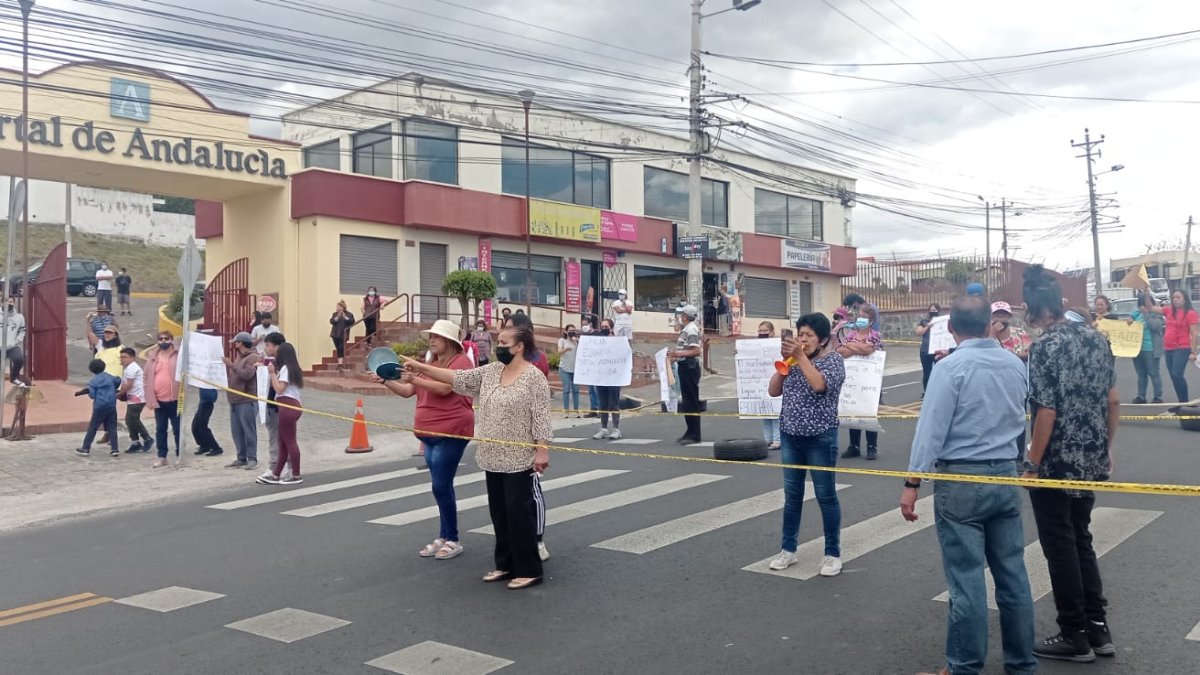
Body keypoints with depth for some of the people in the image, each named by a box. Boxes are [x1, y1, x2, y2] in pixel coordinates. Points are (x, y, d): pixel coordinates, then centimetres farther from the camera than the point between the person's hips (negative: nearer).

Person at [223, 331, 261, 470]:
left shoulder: (252, 357, -8)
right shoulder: (238, 356, 21)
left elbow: (247, 375, -21)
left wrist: (232, 366, -22)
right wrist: (226, 366, 13)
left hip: (247, 401, -9)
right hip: (234, 400, 9)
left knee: (249, 431, -6)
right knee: (236, 431, 9)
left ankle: (252, 459, -1)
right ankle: (241, 458, 15)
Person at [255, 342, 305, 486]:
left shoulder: (285, 368, -8)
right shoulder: (293, 368, 20)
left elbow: (279, 388, -14)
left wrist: (272, 373, -9)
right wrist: (275, 372, 17)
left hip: (287, 406, -10)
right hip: (291, 406, 10)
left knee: (290, 441, -6)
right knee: (283, 443, 12)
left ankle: (296, 476, -3)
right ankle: (275, 475, 17)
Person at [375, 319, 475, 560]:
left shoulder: (460, 361, -10)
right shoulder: (431, 364, 17)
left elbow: (444, 388, -24)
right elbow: (408, 391, 15)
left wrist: (414, 378, -29)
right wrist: (386, 381, 1)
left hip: (450, 433, -9)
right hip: (430, 434, 9)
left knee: (441, 486, -9)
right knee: (441, 487, 13)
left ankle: (452, 541, 2)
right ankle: (444, 537, 22)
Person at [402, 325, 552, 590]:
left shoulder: (534, 377, -12)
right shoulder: (490, 372, 8)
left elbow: (541, 418, -14)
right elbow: (457, 377, 6)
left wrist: (542, 451, -19)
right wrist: (419, 366, 1)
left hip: (519, 459, -7)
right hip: (493, 458, 7)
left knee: (519, 512, -3)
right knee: (499, 513, 13)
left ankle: (529, 570, 6)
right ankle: (506, 564, 23)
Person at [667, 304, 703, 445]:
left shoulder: (691, 330, -15)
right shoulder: (686, 329, 15)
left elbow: (695, 351, -23)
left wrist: (678, 354, -26)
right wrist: (676, 357, 21)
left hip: (690, 367, -10)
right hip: (685, 367, 10)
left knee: (692, 402, -6)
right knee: (686, 401, 15)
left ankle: (695, 435, -1)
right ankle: (690, 432, 23)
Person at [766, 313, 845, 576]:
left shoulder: (833, 360, -7)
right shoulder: (794, 361, 8)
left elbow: (819, 384, -26)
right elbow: (773, 391, 6)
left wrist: (800, 356, -21)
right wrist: (784, 362, -5)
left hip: (820, 439, -5)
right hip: (790, 437, 5)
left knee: (826, 496, 3)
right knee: (792, 495, 12)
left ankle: (833, 554, 13)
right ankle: (788, 549, 22)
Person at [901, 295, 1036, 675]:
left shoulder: (951, 367, -13)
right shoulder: (1015, 364, 5)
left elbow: (931, 428, -15)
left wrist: (913, 482, -11)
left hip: (961, 479, -6)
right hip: (1006, 475, 6)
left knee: (967, 579, -1)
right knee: (1013, 574, 12)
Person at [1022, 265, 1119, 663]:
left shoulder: (1045, 347, -18)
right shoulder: (1097, 338, 5)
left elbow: (1047, 413, -20)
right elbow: (1113, 400, 10)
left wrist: (1032, 465, -13)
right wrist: (1106, 448, 20)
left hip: (1057, 465, -8)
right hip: (1092, 462, 8)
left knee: (1060, 548, 5)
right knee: (1081, 541, 19)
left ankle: (1075, 637, 14)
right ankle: (1098, 628, 24)